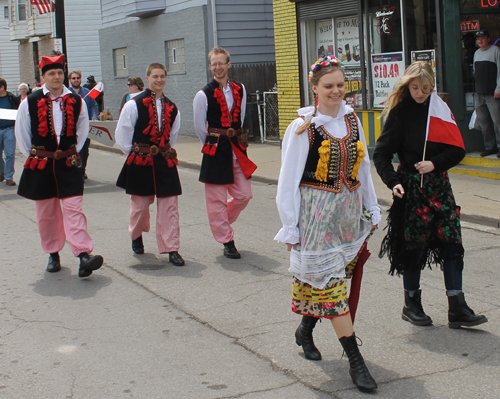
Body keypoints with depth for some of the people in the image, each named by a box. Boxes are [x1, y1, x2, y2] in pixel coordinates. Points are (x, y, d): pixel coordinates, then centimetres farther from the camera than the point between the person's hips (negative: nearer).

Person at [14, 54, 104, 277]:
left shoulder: (76, 102, 1)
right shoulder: (30, 103, -3)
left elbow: (82, 129, 16)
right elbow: (21, 133, 8)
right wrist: (34, 156, 9)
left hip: (68, 164, 0)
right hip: (41, 165, 0)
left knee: (73, 208, -10)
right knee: (46, 212, 8)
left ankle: (83, 254, -18)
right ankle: (53, 254, 22)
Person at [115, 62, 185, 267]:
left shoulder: (172, 108, 8)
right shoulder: (134, 105, -6)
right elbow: (122, 135, -2)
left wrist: (165, 151, 14)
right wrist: (134, 153, 1)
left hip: (165, 162, 3)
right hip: (140, 163, -3)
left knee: (169, 205, -3)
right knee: (140, 204, 10)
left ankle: (171, 249, 0)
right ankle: (136, 236, 39)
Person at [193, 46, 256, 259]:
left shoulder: (240, 89, 6)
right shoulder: (203, 94, -7)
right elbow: (199, 127, 0)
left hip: (237, 148, 4)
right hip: (215, 151, -4)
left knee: (243, 195, 5)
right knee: (216, 199, 0)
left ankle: (221, 223, 31)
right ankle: (227, 241, 11)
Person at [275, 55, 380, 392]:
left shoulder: (352, 119, 6)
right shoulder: (303, 127, -9)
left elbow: (363, 167, 15)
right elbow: (288, 180, -7)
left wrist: (372, 210, 16)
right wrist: (290, 228, -7)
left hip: (349, 211, 5)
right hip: (317, 212, -5)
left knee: (323, 279, 11)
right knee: (330, 281, -5)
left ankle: (306, 330, 37)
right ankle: (355, 360, -3)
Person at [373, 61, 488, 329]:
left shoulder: (440, 109, 6)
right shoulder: (400, 113, -4)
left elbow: (458, 149, 6)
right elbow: (381, 154, -7)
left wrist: (435, 163, -10)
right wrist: (393, 181, -21)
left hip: (439, 184, 4)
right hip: (412, 187, -4)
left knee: (452, 244, 0)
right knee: (414, 246, 2)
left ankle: (457, 310, 5)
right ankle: (412, 305, 19)